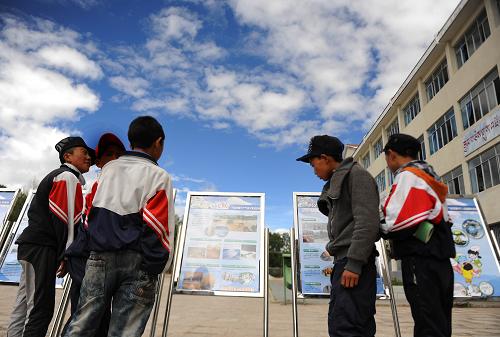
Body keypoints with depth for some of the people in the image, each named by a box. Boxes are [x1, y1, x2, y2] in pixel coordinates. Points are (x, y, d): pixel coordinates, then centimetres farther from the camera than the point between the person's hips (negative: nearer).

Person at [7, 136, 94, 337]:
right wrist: (66, 255, -15)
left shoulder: (57, 176, 22)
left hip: (34, 246, 11)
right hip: (41, 248, -11)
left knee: (24, 308, 14)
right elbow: (63, 217, -17)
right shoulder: (68, 177, -9)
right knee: (41, 309, -8)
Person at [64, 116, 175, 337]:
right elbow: (159, 226, -9)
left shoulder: (109, 168, 12)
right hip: (137, 261, -4)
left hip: (101, 256, 5)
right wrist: (156, 267, -1)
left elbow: (90, 214, 14)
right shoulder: (159, 176, -4)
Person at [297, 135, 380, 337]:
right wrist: (340, 262, 17)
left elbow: (367, 221, -16)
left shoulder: (356, 174, -4)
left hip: (353, 262, -9)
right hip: (345, 261, 10)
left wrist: (354, 263, -21)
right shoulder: (337, 182, 23)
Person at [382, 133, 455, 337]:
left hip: (421, 262, -10)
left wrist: (382, 228, -2)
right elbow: (435, 217, 19)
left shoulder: (408, 175, -9)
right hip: (440, 261, 10)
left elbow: (401, 221, -21)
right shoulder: (429, 177, 20)